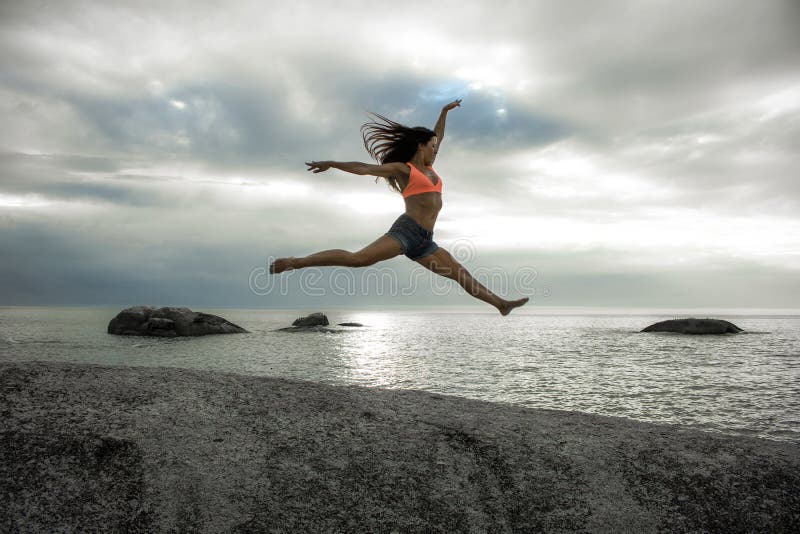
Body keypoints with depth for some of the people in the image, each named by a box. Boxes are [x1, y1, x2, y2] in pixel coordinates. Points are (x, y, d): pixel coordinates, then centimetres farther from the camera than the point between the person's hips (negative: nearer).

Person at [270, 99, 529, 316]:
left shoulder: (428, 167, 24)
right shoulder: (403, 168, 3)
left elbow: (438, 137, 38)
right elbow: (364, 168, -3)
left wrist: (444, 112, 40)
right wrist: (332, 164, -10)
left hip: (424, 242, 8)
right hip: (406, 231, -8)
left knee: (460, 273, 9)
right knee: (358, 259, -23)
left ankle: (501, 303, 15)